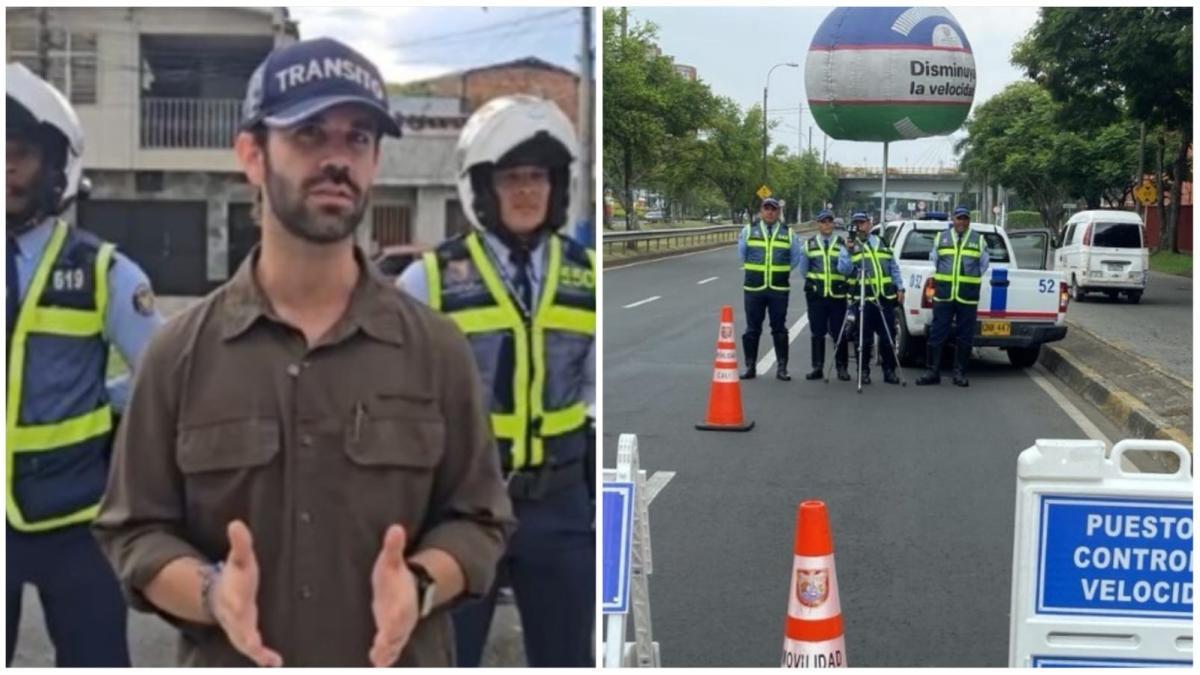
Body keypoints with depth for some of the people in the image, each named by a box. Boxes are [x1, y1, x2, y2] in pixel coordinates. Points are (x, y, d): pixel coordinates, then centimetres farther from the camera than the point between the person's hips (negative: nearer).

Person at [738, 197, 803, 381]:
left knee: (780, 329, 4)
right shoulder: (749, 231, 3)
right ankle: (750, 367, 12)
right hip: (754, 288, 0)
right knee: (752, 329, 5)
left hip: (779, 289, 0)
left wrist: (782, 271, 11)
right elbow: (742, 254, 13)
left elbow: (796, 257, 13)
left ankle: (782, 368, 10)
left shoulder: (788, 233, 4)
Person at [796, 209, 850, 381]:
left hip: (838, 294, -1)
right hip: (815, 295, 1)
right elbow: (803, 269, 15)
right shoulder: (809, 244, 10)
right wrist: (810, 280, 9)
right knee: (817, 333, 5)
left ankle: (842, 368, 7)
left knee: (839, 333, 0)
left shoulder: (842, 243, 6)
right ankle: (817, 367, 11)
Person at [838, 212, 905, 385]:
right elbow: (843, 269, -7)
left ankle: (889, 371, 12)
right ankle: (864, 371, 8)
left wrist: (900, 288, 11)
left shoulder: (883, 244, 17)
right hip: (862, 298, -3)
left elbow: (894, 268, 19)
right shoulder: (849, 246, 7)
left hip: (885, 298, 3)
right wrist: (848, 252, -19)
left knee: (887, 337, 4)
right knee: (865, 338, -2)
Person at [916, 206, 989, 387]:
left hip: (968, 296, 0)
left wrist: (970, 280, 10)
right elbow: (933, 259, 16)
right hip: (943, 294, 0)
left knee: (964, 336, 4)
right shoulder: (941, 237, 8)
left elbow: (983, 265, 13)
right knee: (937, 334, -1)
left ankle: (960, 373, 12)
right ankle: (932, 372, 4)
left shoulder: (979, 240, 6)